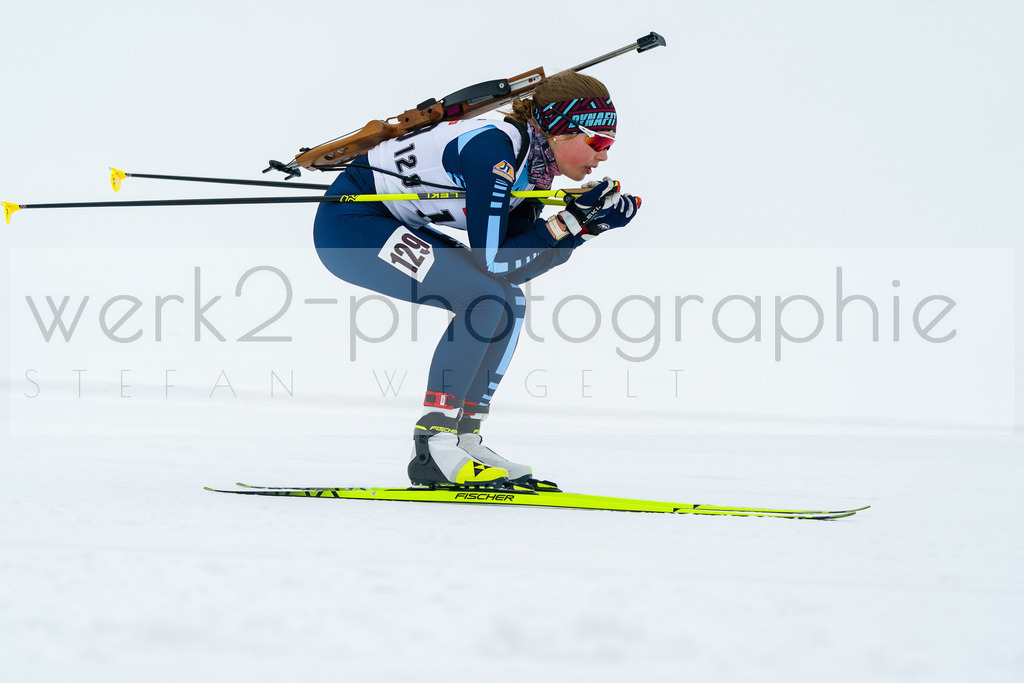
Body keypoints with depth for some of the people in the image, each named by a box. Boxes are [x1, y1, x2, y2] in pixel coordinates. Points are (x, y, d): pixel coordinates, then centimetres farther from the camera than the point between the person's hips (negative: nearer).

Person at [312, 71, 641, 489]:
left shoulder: (531, 164, 3)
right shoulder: (495, 151, -24)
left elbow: (518, 263, 3)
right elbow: (491, 262, -25)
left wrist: (588, 226, -6)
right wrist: (568, 224, -22)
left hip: (389, 226, 10)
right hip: (347, 223, -10)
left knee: (508, 302, 3)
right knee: (483, 297, -21)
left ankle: (463, 439, 3)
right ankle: (432, 450, -19)